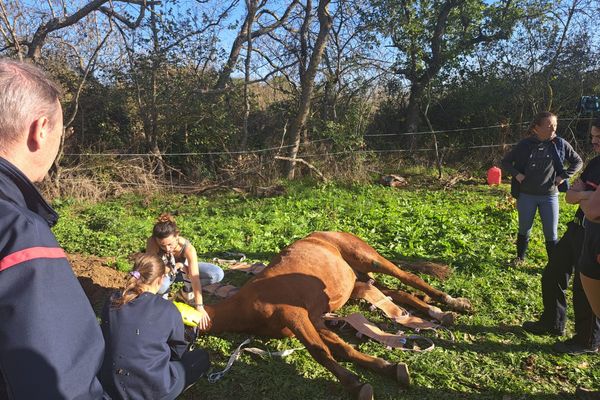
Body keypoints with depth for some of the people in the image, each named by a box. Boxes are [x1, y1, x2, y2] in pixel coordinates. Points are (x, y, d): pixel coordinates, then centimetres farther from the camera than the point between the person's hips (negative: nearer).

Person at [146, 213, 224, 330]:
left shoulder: (188, 248, -34)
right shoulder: (151, 243, -33)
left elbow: (195, 278, -36)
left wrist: (200, 307, -38)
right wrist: (175, 266, -32)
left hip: (182, 270, 1)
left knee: (218, 274, -24)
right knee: (161, 286, -40)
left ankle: (188, 289, 0)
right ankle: (165, 290, -2)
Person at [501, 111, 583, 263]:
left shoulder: (560, 144, -4)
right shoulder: (525, 145, -6)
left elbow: (578, 161, 8)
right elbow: (506, 162, 5)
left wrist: (564, 176, -4)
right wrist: (516, 174, -9)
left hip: (550, 196, 0)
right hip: (526, 195, 0)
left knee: (551, 234, 5)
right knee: (524, 230, 15)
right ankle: (520, 257, 35)